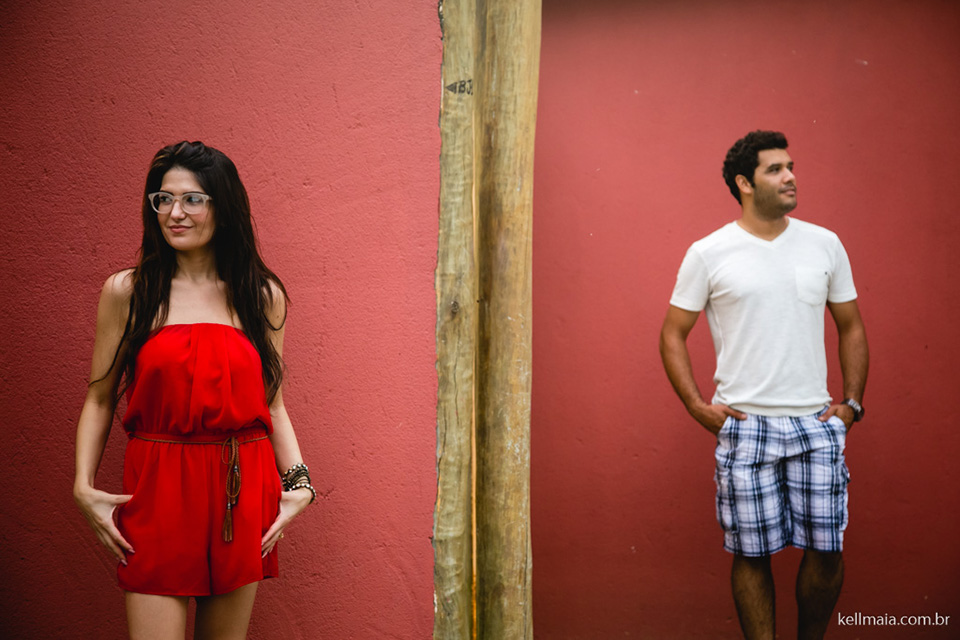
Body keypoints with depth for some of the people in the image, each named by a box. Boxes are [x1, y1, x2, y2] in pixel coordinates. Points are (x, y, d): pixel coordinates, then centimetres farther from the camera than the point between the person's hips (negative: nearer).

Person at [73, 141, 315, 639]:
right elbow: (99, 399, 6)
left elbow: (272, 404, 10)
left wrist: (299, 482, 0)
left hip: (242, 489, 2)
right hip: (157, 488, -1)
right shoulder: (126, 292, 3)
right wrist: (84, 486, -4)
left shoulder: (263, 296, 7)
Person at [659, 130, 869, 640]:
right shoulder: (708, 253, -1)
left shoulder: (824, 244, 7)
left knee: (827, 548, 3)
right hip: (744, 426, -2)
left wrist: (853, 402, 7)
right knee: (752, 553, 3)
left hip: (817, 424, 3)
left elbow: (851, 327, 15)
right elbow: (673, 334, 5)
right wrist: (697, 406, -3)